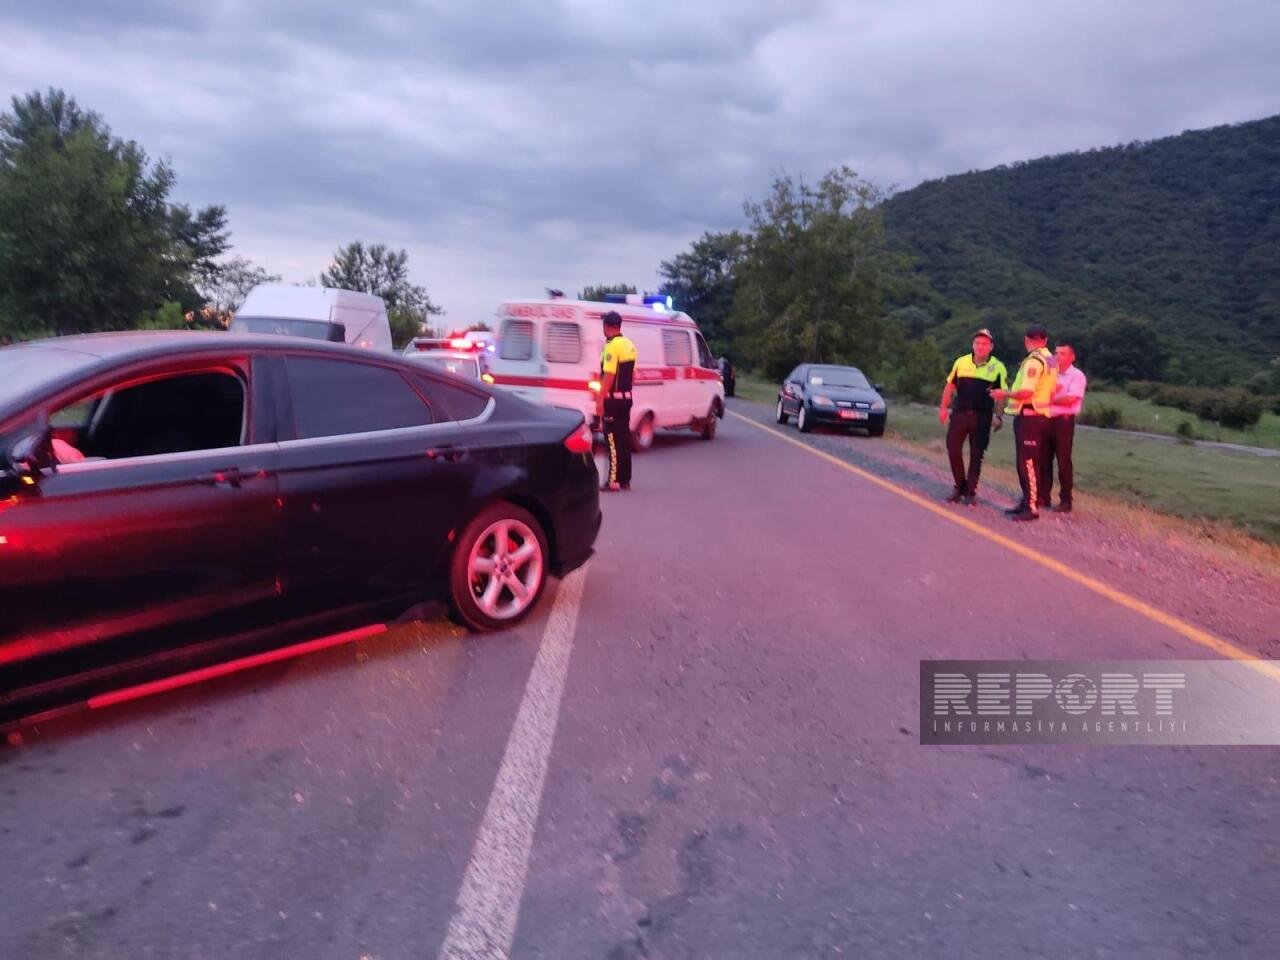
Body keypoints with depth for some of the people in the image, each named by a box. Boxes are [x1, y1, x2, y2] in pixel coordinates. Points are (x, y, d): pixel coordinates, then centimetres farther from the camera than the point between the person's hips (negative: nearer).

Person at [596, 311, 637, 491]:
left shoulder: (611, 346, -16)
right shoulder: (629, 345, 11)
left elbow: (609, 376, -21)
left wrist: (600, 399, -19)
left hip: (612, 399, -8)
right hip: (626, 397, 8)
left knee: (613, 440, -5)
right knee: (624, 438, 12)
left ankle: (614, 480, -4)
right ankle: (625, 479, 16)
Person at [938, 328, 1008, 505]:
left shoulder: (998, 367, -2)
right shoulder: (961, 362, 5)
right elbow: (950, 386, 10)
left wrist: (999, 415, -11)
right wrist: (943, 407, 3)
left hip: (982, 417, -2)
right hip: (960, 413, 2)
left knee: (976, 455, 3)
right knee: (953, 450, 0)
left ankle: (970, 492, 15)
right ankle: (960, 487, 18)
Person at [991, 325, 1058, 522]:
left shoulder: (1034, 360, -16)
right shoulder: (1051, 360, 13)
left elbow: (1026, 392, -24)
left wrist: (1004, 394, -11)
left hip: (1028, 416, -10)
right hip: (1042, 415, 10)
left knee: (1027, 463, -8)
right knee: (1032, 463, 15)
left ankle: (1031, 507, -7)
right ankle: (1027, 501, 22)